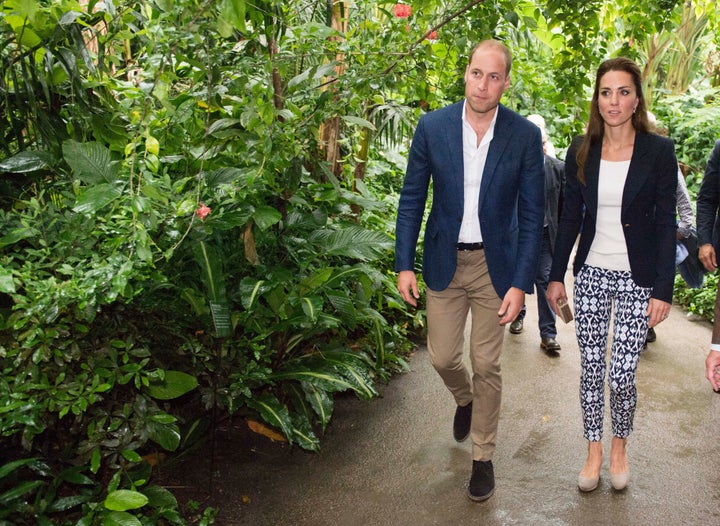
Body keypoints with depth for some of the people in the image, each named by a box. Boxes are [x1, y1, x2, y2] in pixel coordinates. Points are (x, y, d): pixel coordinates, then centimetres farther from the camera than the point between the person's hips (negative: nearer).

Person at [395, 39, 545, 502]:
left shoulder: (525, 136, -9)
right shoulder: (432, 127, -6)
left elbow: (532, 215, -5)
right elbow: (412, 199, 0)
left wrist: (520, 283, -11)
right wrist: (404, 265, -4)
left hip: (495, 264, -1)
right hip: (444, 261, 2)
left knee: (486, 365, 7)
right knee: (442, 357, 10)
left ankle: (483, 456, 27)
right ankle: (465, 399, 47)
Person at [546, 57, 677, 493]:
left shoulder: (659, 151, -6)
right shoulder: (581, 151, 2)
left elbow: (666, 223, -5)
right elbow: (570, 216, 8)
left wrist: (663, 290, -9)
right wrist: (557, 276, 6)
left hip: (637, 278, -2)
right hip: (591, 274, 3)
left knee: (622, 376, -2)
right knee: (591, 370, 8)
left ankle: (620, 447, 26)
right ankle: (594, 452, 26)